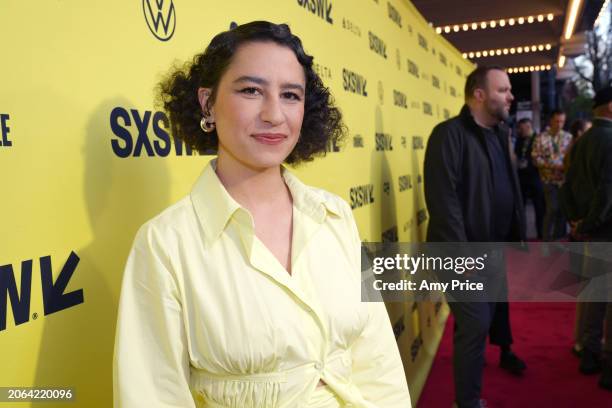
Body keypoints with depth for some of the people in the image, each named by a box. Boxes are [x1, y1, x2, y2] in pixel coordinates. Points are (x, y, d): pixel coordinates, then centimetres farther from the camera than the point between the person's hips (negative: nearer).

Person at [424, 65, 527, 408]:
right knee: (475, 324, -5)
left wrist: (518, 234, 10)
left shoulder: (500, 133, 11)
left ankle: (505, 351, 54)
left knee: (498, 304, 26)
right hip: (466, 252, -8)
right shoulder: (450, 134, -16)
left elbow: (510, 188, 15)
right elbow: (443, 200, -22)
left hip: (497, 248, 8)